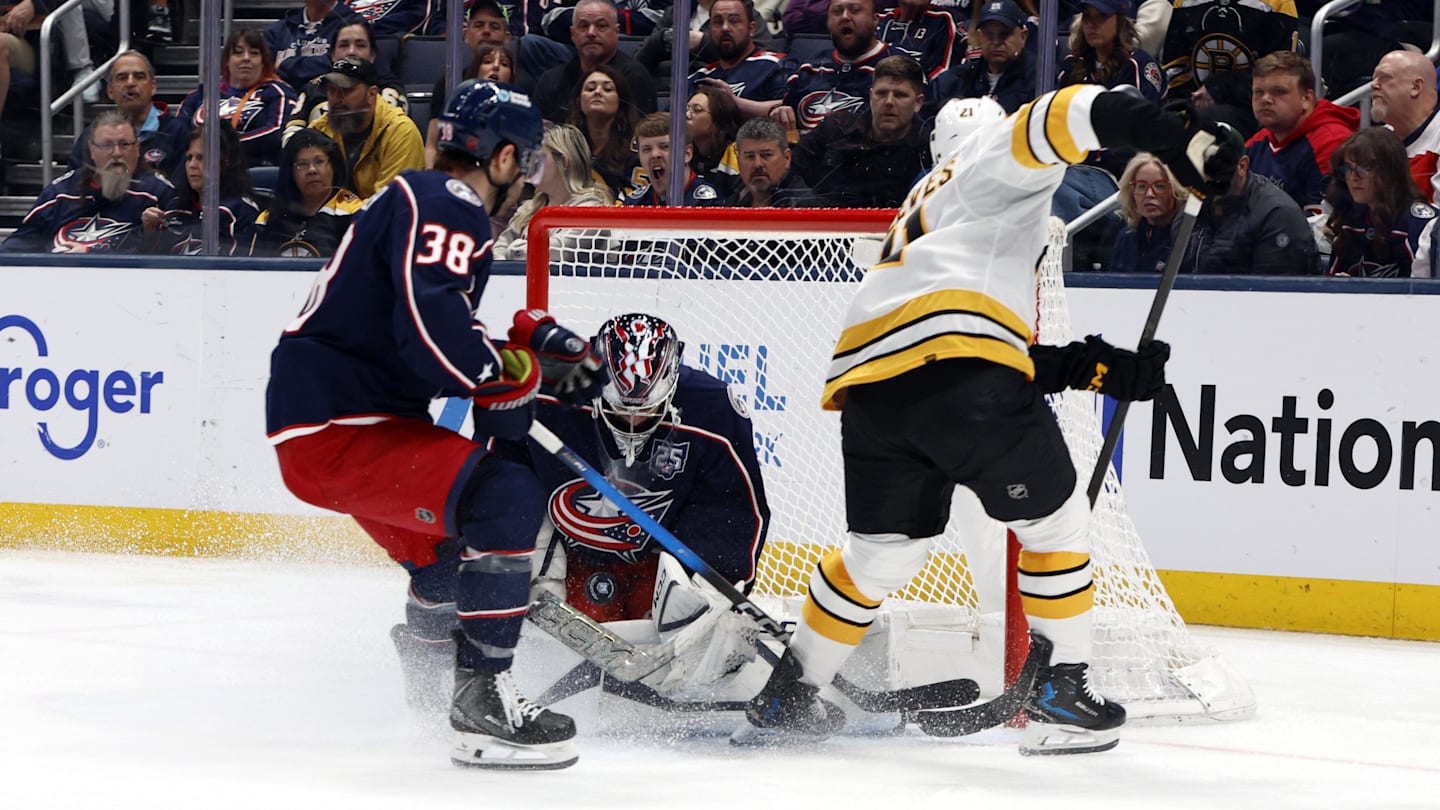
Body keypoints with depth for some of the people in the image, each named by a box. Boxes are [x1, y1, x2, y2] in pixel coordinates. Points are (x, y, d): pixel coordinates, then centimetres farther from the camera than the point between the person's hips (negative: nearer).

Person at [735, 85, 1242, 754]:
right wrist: (1180, 139, -12)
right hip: (956, 368, -7)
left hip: (869, 383, 7)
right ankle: (1060, 693, 9)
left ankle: (784, 700, 28)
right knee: (1053, 519, 10)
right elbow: (1064, 117, -4)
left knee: (881, 550, 23)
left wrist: (1095, 365, 22)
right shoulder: (997, 153, 20)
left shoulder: (922, 206, 39)